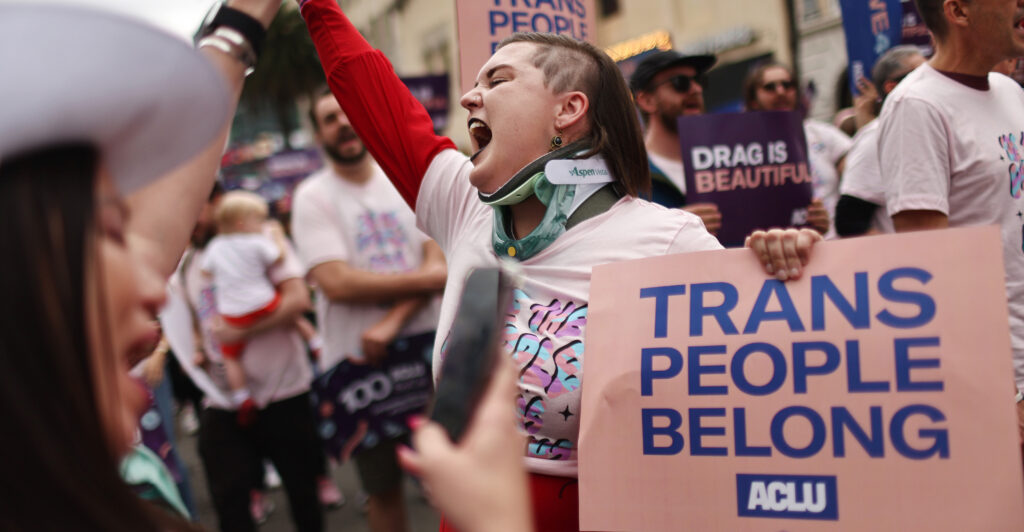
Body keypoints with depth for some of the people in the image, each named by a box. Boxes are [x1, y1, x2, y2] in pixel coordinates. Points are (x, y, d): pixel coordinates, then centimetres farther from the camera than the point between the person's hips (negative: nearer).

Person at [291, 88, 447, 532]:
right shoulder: (313, 197, -3)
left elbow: (437, 260, -1)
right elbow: (337, 283, -15)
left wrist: (393, 322, -16)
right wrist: (424, 280, -12)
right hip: (359, 362, -2)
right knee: (382, 487, 9)